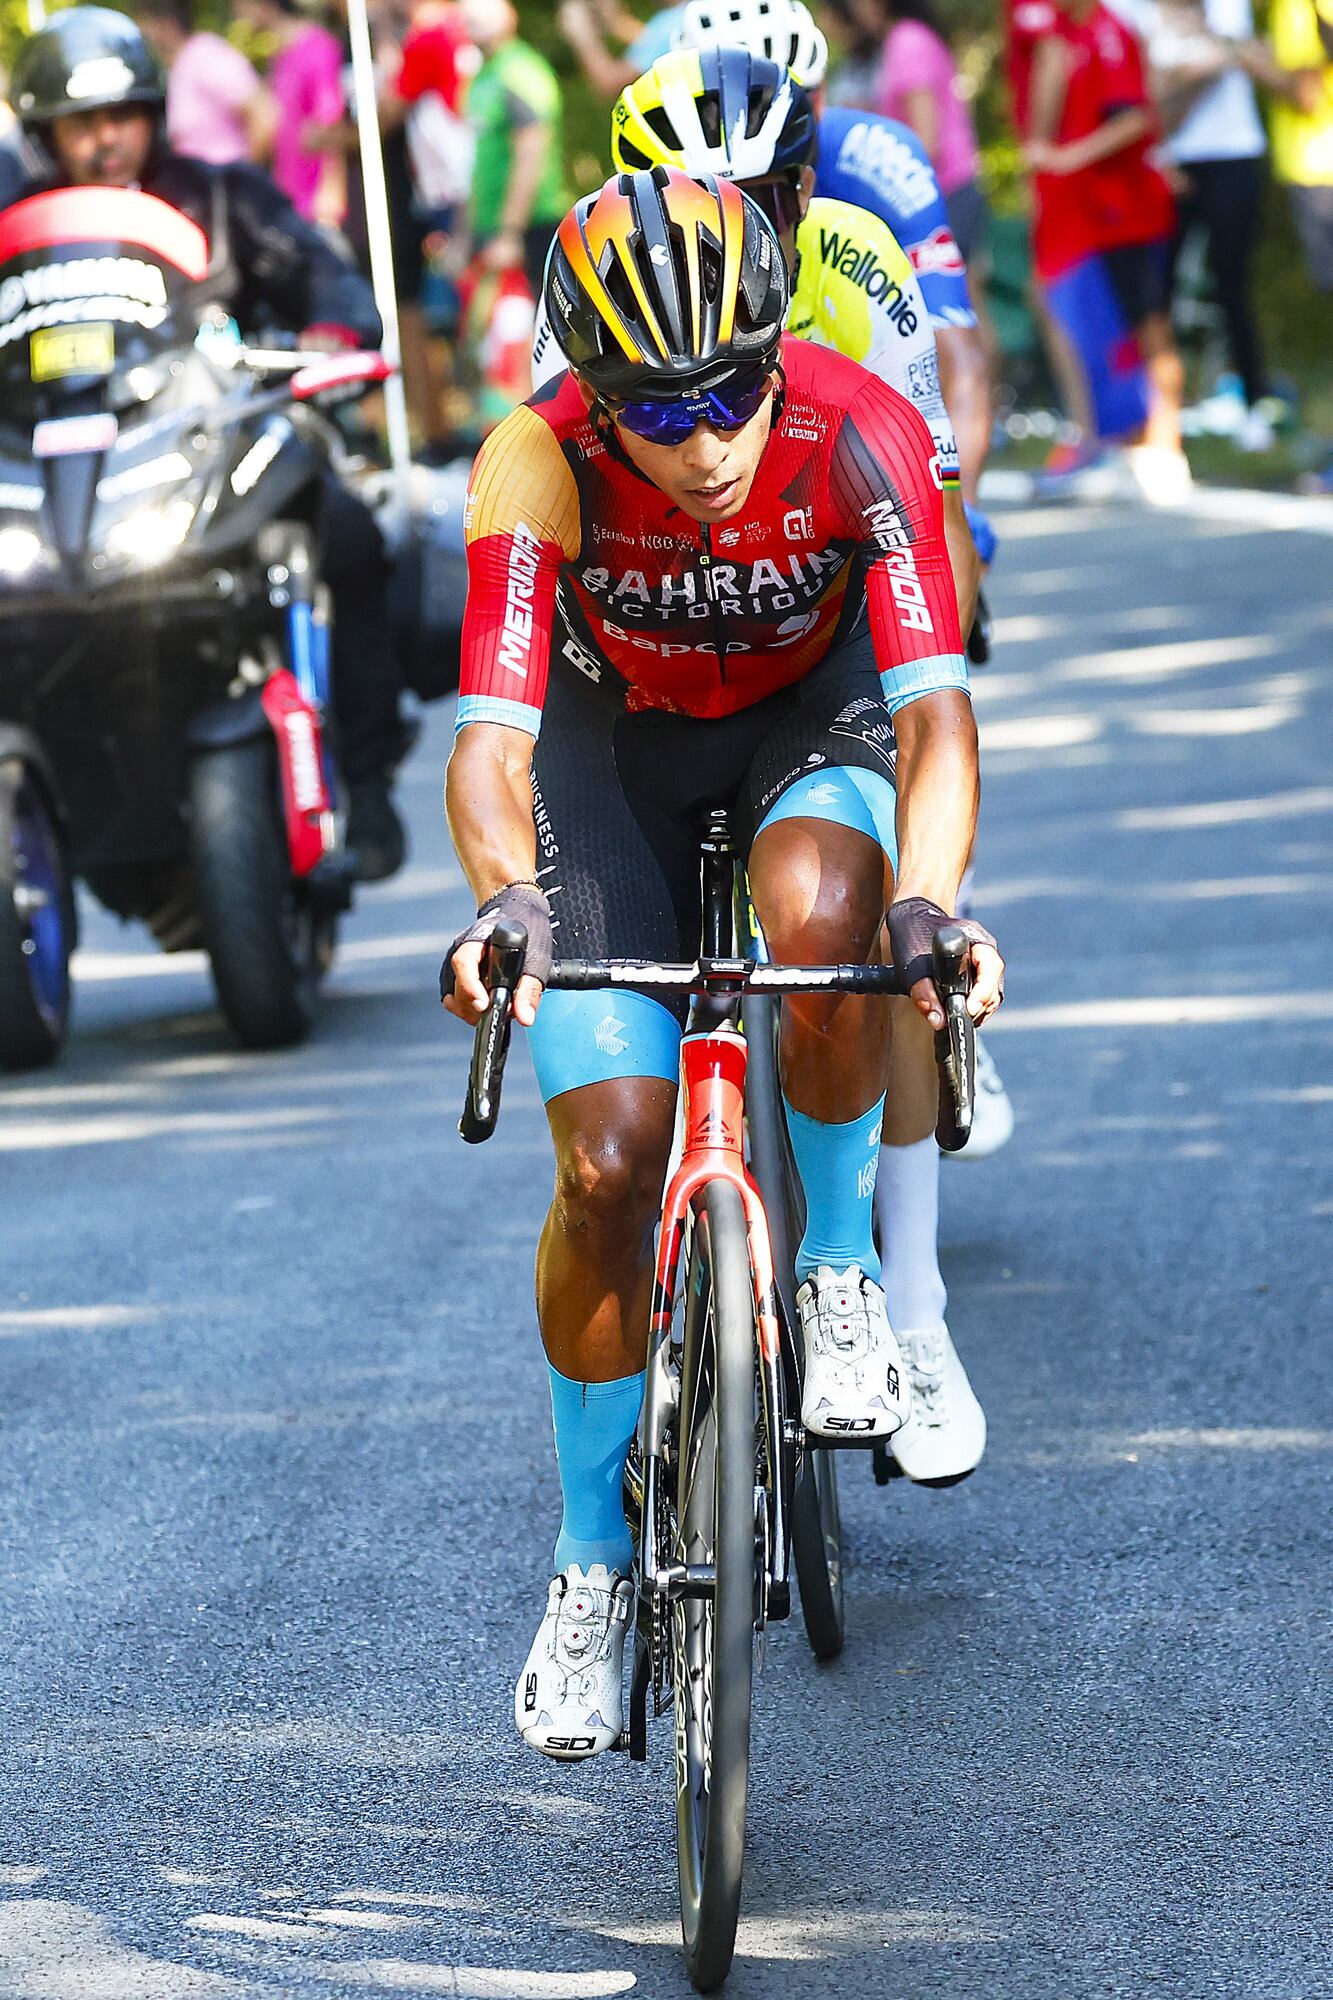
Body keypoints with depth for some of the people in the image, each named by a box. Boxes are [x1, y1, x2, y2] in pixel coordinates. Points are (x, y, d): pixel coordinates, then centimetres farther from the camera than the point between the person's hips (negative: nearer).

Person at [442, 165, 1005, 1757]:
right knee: (608, 1162, -11)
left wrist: (930, 905, -58)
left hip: (809, 717, 0)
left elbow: (935, 702, -39)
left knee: (818, 917, -37)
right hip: (619, 739, 0)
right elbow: (492, 731, -39)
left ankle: (838, 1261, -8)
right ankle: (590, 1558, 10)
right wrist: (506, 898, -61)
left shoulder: (859, 434, -32)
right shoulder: (538, 464, -31)